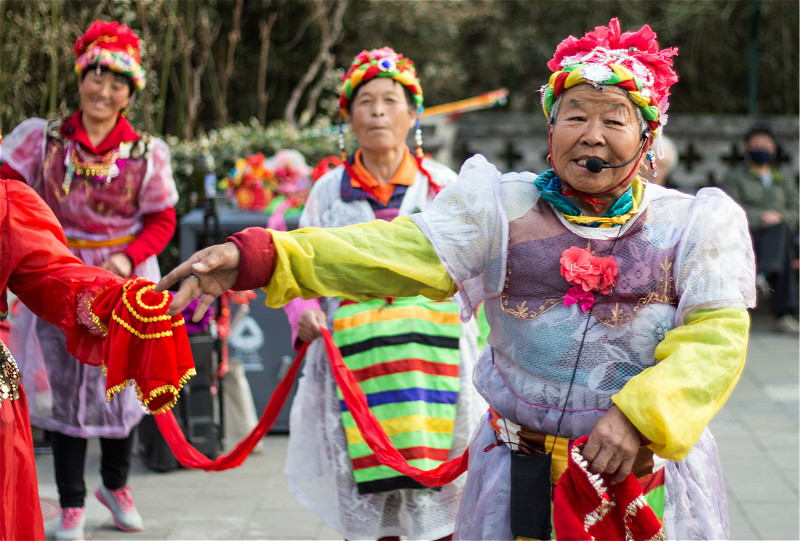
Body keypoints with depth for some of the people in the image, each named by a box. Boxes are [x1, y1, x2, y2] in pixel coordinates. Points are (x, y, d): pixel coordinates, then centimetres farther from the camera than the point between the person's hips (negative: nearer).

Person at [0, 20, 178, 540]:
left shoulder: (147, 153, -3)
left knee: (122, 385, 8)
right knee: (64, 388, 5)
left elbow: (161, 220, 1)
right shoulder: (43, 139, -2)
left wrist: (128, 258, -15)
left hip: (123, 281, 0)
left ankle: (116, 484, 34)